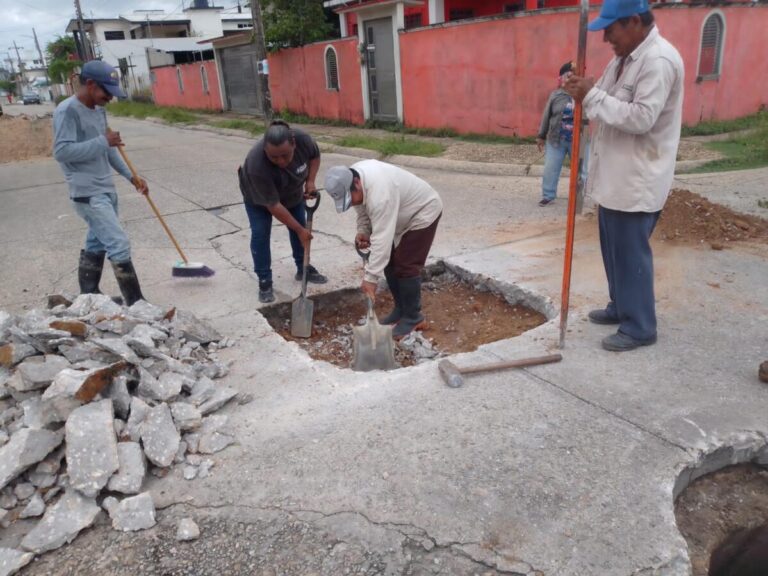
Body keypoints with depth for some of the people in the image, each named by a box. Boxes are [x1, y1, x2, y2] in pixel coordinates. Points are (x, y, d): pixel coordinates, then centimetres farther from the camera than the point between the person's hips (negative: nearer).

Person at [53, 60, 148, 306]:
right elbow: (62, 151, -22)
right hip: (87, 194, -9)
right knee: (119, 245, -11)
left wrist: (131, 177, 15)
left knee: (96, 245, 15)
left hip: (106, 190, 9)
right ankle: (136, 304, -5)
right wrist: (103, 142, -21)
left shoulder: (98, 109, 11)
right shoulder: (67, 111, -14)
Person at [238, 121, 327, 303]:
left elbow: (315, 156, -8)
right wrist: (299, 230, -31)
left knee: (300, 225, 8)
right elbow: (273, 205, -36)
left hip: (292, 191, 4)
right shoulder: (256, 164, -42)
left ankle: (303, 269, 25)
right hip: (258, 196, -4)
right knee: (260, 233, -9)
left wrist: (310, 181, -22)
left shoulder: (303, 139, -33)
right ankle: (264, 281, 2)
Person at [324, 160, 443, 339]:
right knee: (389, 262, 8)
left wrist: (371, 277, -40)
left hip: (422, 212, -9)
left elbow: (381, 239, -40)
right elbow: (363, 207, 7)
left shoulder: (379, 192, -39)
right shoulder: (351, 178, -11)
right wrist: (362, 231, -11)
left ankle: (413, 317, 1)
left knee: (405, 266, -11)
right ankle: (400, 309, 19)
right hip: (401, 216, 9)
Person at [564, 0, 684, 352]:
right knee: (613, 248, 18)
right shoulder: (625, 57, 12)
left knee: (631, 252, -2)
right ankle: (620, 307, 35)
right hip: (614, 174, 10)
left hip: (638, 180, -10)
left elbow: (641, 118, -26)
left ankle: (639, 327, 12)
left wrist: (591, 96, -23)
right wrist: (584, 91, -4)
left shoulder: (659, 60, -19)